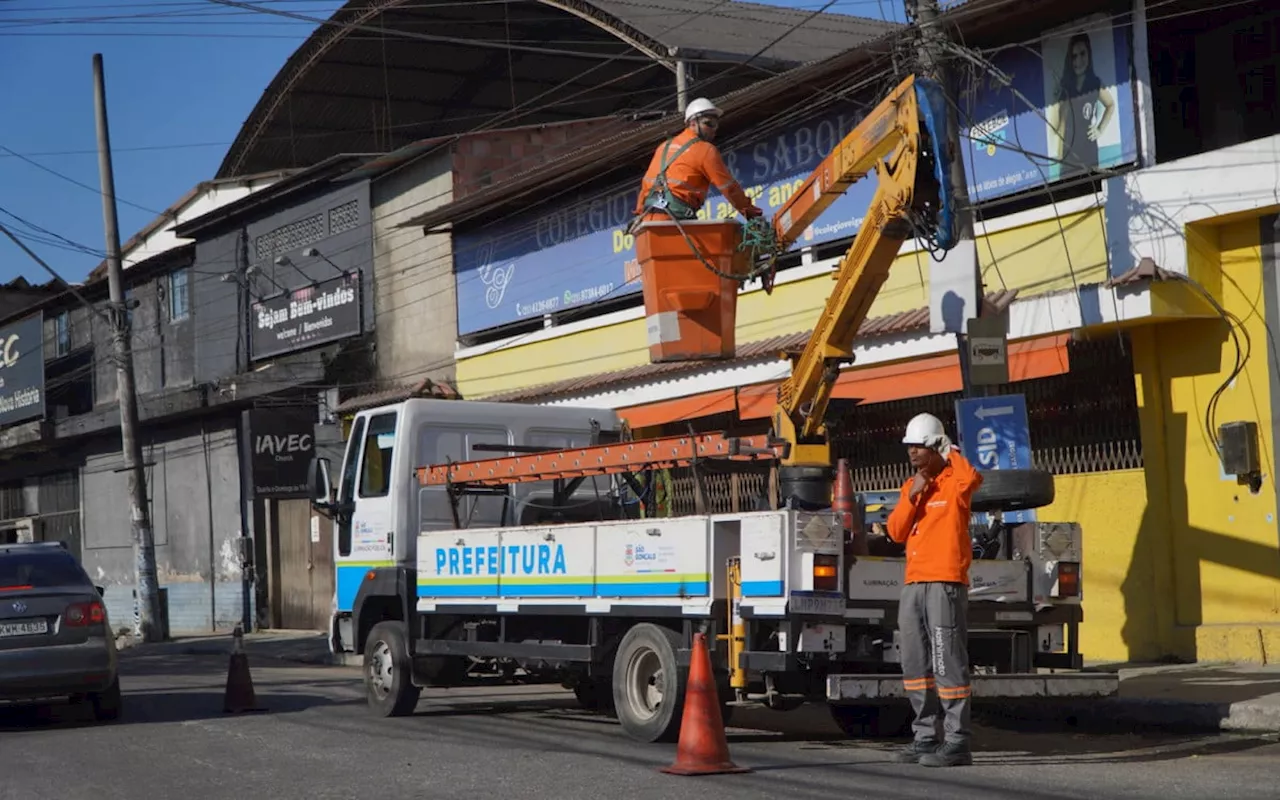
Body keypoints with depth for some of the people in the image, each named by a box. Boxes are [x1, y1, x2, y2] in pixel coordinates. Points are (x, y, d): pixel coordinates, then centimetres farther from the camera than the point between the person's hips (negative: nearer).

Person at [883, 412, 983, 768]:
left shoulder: (955, 482, -3)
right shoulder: (912, 485, 18)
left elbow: (973, 477, -28)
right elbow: (895, 532, 11)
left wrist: (951, 452, -10)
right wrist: (911, 496, -4)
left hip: (946, 583, -8)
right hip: (913, 583, 8)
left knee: (948, 662, -10)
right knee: (915, 664, 9)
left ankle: (957, 742, -9)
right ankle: (926, 737, 16)